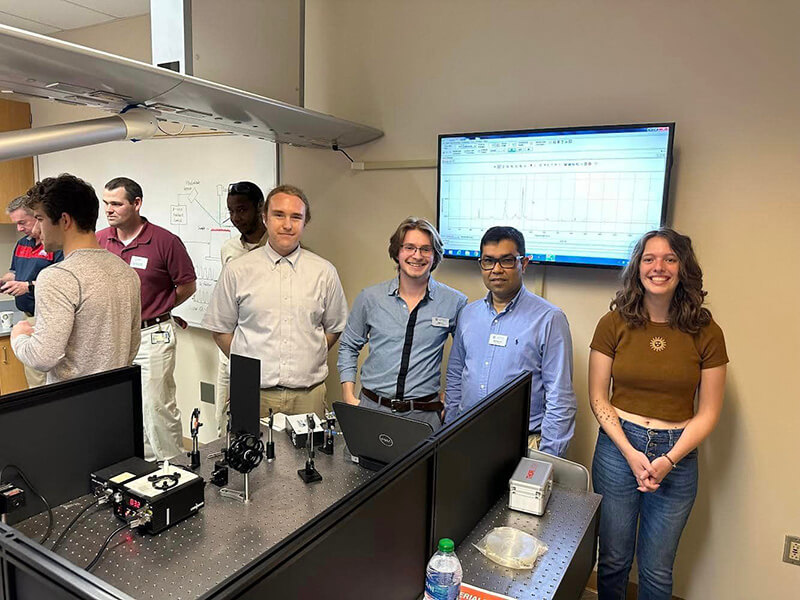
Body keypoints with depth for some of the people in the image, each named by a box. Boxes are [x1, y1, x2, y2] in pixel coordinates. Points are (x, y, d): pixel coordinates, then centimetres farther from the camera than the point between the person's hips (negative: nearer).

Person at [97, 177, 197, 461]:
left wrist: (152, 310, 1)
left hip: (153, 336, -5)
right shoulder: (98, 240, 3)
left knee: (157, 406, -1)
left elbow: (187, 286, -2)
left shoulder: (165, 241, -10)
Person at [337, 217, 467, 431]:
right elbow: (348, 347, 11)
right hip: (372, 406, 1)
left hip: (425, 414, -1)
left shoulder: (454, 302, -2)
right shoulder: (370, 297, 1)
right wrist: (349, 397, 4)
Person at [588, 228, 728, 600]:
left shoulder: (706, 333, -4)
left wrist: (669, 460, -12)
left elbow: (708, 412, -1)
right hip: (618, 447, 0)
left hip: (677, 455, 0)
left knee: (656, 570, 14)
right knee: (613, 560, 14)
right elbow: (598, 398, -3)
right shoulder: (614, 324, -5)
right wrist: (631, 453, -13)